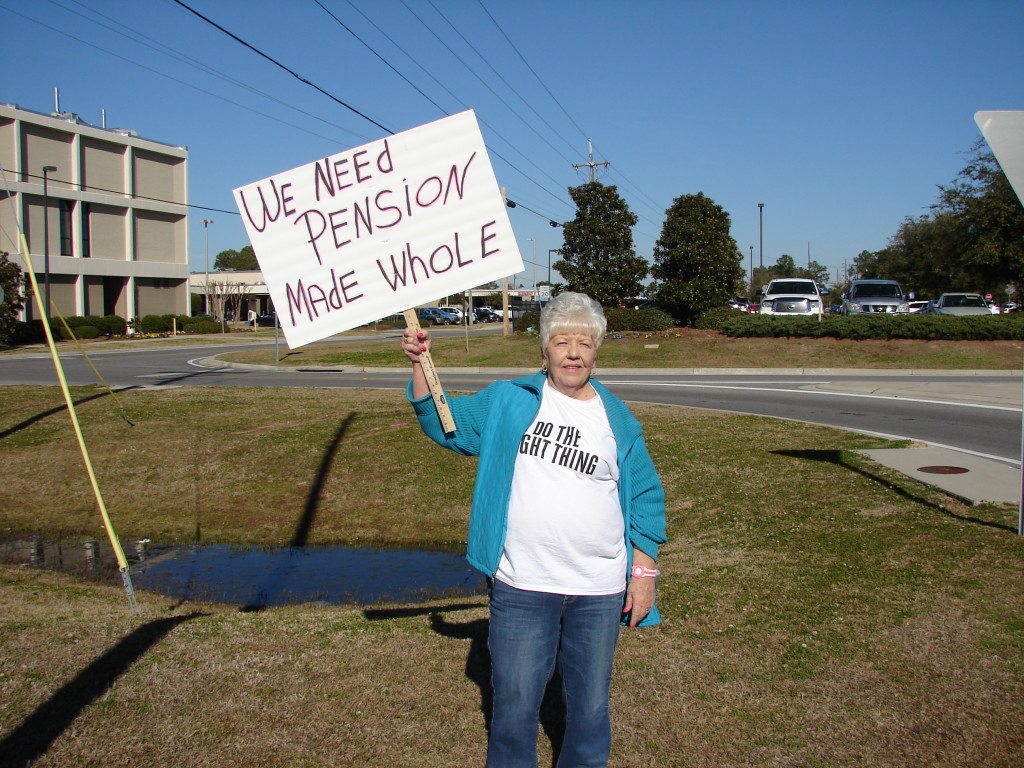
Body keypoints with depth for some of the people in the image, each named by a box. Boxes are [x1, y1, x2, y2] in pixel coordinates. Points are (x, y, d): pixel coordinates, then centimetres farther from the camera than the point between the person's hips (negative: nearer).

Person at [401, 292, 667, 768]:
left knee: (590, 707, 14)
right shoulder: (508, 402, 3)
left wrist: (644, 571, 1)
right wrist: (420, 366, -5)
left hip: (599, 591, 1)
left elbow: (645, 498, 6)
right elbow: (445, 423, 7)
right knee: (514, 705, 9)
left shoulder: (617, 420, 4)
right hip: (521, 586, -1)